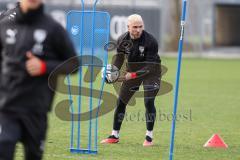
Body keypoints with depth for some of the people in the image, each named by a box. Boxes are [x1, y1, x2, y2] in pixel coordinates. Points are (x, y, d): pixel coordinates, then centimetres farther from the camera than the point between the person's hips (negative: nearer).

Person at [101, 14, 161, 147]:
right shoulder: (122, 40, -11)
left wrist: (133, 75, -38)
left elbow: (149, 67, -28)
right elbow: (119, 59, -1)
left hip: (151, 72, -5)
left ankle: (149, 137, -5)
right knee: (121, 101, 3)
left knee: (149, 102, -17)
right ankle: (115, 136, 13)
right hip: (131, 72, 5)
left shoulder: (150, 41, -26)